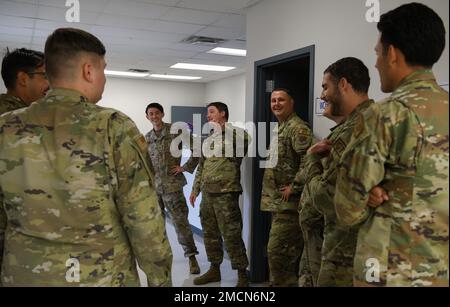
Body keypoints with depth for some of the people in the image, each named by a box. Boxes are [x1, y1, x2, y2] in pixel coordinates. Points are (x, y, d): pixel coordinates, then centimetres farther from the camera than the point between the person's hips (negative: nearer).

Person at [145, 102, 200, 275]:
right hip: (153, 185, 5)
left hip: (172, 185, -5)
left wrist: (186, 167, -8)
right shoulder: (147, 138, 11)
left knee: (180, 221, -3)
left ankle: (191, 257, 7)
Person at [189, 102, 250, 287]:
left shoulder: (235, 134, -3)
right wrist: (195, 189, 19)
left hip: (226, 192, -8)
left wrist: (224, 129, -8)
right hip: (207, 193, 8)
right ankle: (214, 269, 29)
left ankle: (242, 275, 8)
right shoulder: (208, 139, 17)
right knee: (210, 233, 14)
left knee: (231, 235, -5)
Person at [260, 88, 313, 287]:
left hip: (288, 202, -10)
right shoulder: (280, 128, 19)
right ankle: (289, 282, 26)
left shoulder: (297, 128, -13)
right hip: (278, 202, 10)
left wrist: (294, 187, -22)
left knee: (277, 250, -9)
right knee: (289, 250, 16)